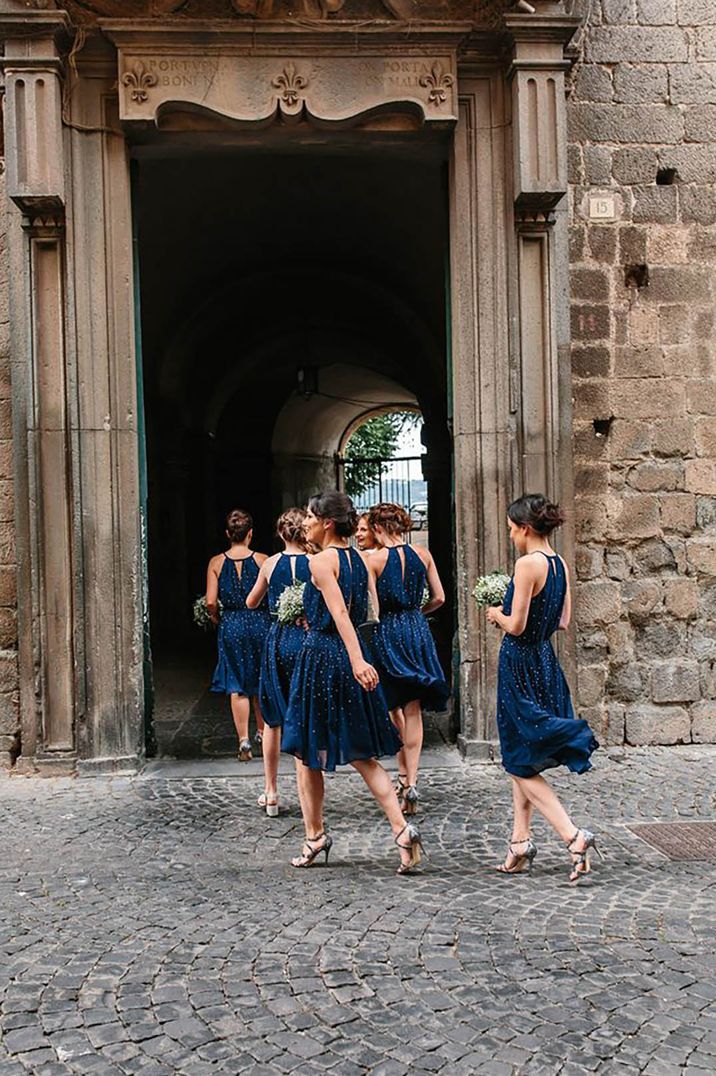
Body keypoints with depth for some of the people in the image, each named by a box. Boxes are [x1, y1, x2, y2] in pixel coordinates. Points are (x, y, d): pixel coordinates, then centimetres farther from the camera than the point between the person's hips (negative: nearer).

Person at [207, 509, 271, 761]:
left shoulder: (216, 563, -4)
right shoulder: (262, 560, -6)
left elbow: (211, 602, -8)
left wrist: (217, 618, 11)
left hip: (230, 625, 0)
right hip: (260, 623, 0)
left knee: (237, 686, 6)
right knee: (261, 683, 18)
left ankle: (244, 740, -1)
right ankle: (262, 732, 31)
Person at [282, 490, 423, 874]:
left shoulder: (321, 561, -12)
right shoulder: (358, 558, 9)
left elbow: (339, 614, -24)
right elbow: (372, 612, 12)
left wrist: (356, 660, -33)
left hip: (321, 655, -7)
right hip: (348, 656, 7)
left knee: (306, 752, 11)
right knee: (362, 754, 11)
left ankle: (315, 836, 21)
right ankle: (401, 828, -1)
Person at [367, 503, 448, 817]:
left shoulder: (374, 559, -10)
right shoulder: (423, 555, 1)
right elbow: (439, 598, 6)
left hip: (386, 634, -3)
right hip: (417, 631, 3)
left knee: (394, 708, 14)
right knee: (413, 710, 6)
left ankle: (403, 775, 16)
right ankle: (411, 783, 1)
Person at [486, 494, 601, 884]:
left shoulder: (528, 563, -19)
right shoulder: (560, 564, 6)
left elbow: (516, 625, -19)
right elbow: (563, 621, 10)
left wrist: (497, 615, -1)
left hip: (520, 666, -9)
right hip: (545, 663, 9)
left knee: (522, 766, 1)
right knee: (521, 762, 17)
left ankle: (574, 836, -7)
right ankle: (520, 842, 23)